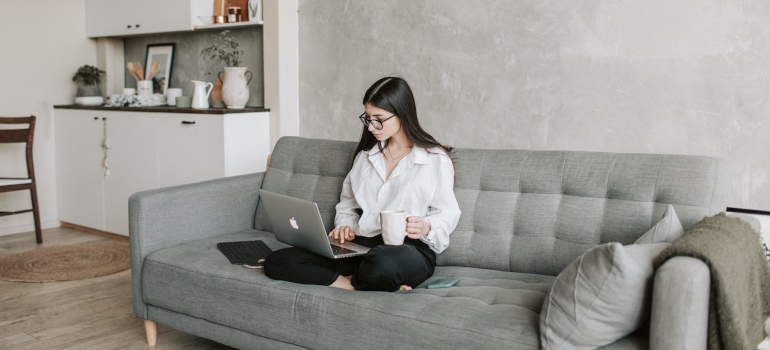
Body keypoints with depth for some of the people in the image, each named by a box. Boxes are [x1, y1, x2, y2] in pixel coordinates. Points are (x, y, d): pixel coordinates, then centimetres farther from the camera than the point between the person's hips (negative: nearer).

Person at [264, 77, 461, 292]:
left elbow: (448, 213, 2)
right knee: (277, 262, -15)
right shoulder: (365, 155, 19)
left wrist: (426, 227, -20)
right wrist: (345, 226, 3)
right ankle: (366, 284, -19)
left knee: (383, 263, -45)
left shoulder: (436, 159, 2)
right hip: (359, 246, 6)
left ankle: (351, 281, -12)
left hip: (408, 250, -6)